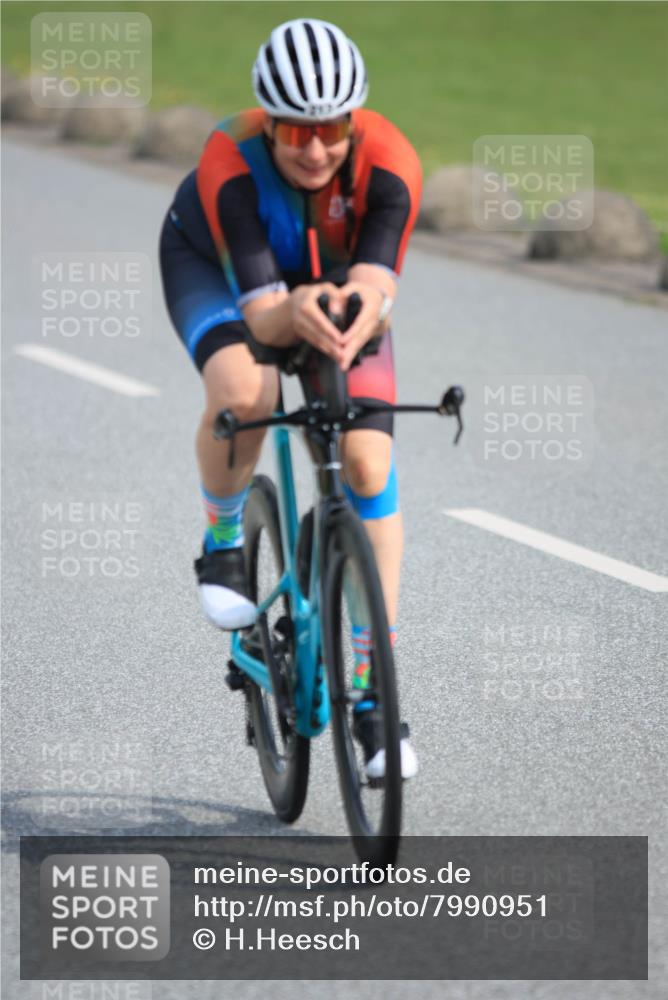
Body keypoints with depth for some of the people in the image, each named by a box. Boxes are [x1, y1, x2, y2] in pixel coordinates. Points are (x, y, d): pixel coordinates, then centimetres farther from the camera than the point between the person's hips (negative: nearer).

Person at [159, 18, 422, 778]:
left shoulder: (389, 164, -34)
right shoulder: (230, 166, -38)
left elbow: (372, 286, -42)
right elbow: (260, 309, -41)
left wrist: (353, 325, -66)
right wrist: (296, 314, -64)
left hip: (335, 280, 2)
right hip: (214, 265, -2)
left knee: (368, 463, -13)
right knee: (243, 393, -36)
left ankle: (372, 687, -3)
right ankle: (221, 542, -3)